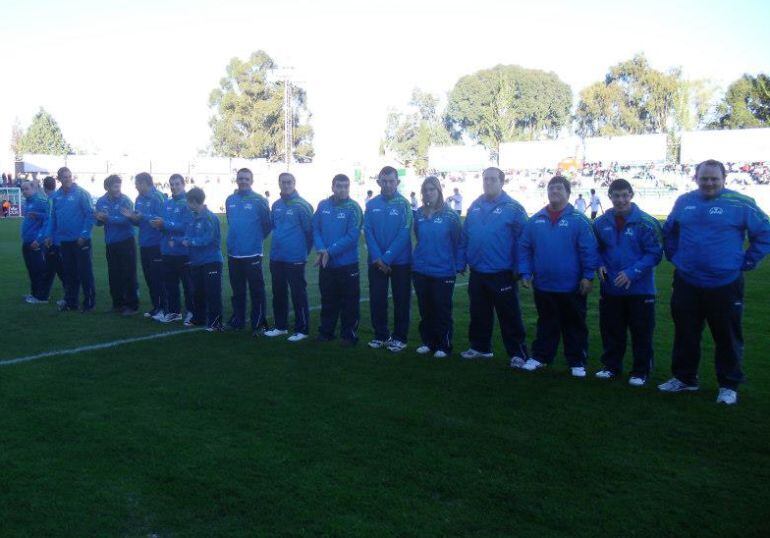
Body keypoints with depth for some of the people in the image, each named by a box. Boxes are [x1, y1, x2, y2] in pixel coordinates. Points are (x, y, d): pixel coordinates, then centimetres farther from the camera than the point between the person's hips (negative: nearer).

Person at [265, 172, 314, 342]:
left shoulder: (302, 205, -11)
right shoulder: (276, 205, 9)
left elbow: (309, 230, -10)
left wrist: (303, 250, -2)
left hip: (295, 259, -7)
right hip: (276, 258, 7)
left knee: (298, 295, 0)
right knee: (278, 293, 15)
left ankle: (302, 329, 10)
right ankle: (280, 326, 28)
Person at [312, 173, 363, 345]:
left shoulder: (353, 208, -10)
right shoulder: (323, 205, 3)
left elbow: (352, 236, -17)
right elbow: (316, 229, 3)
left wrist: (330, 252, -19)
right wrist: (321, 249, -14)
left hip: (347, 263, -4)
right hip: (326, 263, 4)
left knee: (349, 302, 4)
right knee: (327, 300, 16)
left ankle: (349, 335, 15)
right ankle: (326, 331, 29)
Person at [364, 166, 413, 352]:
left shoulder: (404, 204, -7)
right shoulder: (372, 204, 3)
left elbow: (404, 234, -13)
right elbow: (368, 231, -2)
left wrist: (387, 258, -17)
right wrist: (377, 257, -13)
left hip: (400, 262, -3)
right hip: (376, 262, 3)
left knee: (401, 300, 5)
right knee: (376, 300, 8)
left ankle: (400, 337, 17)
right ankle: (380, 335, 22)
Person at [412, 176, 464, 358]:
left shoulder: (450, 215, -8)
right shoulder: (419, 215, 4)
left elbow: (459, 242, -6)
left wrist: (459, 265, -9)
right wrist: (415, 260, 12)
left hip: (443, 272, -4)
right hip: (420, 271, 4)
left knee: (442, 311, 4)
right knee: (425, 309, 13)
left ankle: (444, 346, 15)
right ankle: (428, 342, 26)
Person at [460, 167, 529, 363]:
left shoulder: (513, 208, -9)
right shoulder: (475, 207, 7)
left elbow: (522, 240, -11)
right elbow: (465, 236, 10)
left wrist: (518, 268, -14)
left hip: (502, 274, -5)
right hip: (477, 272, 6)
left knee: (510, 316, 2)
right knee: (479, 314, 17)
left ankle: (518, 353, 12)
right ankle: (480, 347, 33)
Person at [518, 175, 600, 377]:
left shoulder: (578, 220, -7)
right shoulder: (536, 220, 3)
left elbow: (588, 250, -9)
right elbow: (524, 248, 5)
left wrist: (588, 276, -12)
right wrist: (525, 273, 0)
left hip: (572, 286, -3)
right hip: (543, 285, 3)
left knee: (575, 325, 9)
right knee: (546, 324, 16)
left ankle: (577, 362, 21)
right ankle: (540, 357, 28)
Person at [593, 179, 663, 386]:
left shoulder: (646, 222, -10)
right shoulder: (601, 223, 2)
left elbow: (654, 253, -11)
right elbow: (596, 250, 15)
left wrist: (632, 272, -20)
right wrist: (600, 265, -5)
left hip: (640, 289, -3)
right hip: (610, 289, 4)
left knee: (641, 332, 6)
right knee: (611, 330, 14)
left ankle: (641, 371, 20)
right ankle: (611, 366, 29)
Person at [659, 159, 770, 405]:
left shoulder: (740, 204, -9)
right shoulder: (684, 202, 4)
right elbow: (669, 232, 20)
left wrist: (747, 262, -4)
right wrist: (674, 256, 12)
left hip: (725, 284, -4)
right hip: (686, 283, 4)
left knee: (728, 336, 7)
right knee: (685, 334, 14)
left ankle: (729, 386, 21)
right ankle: (684, 378, 30)